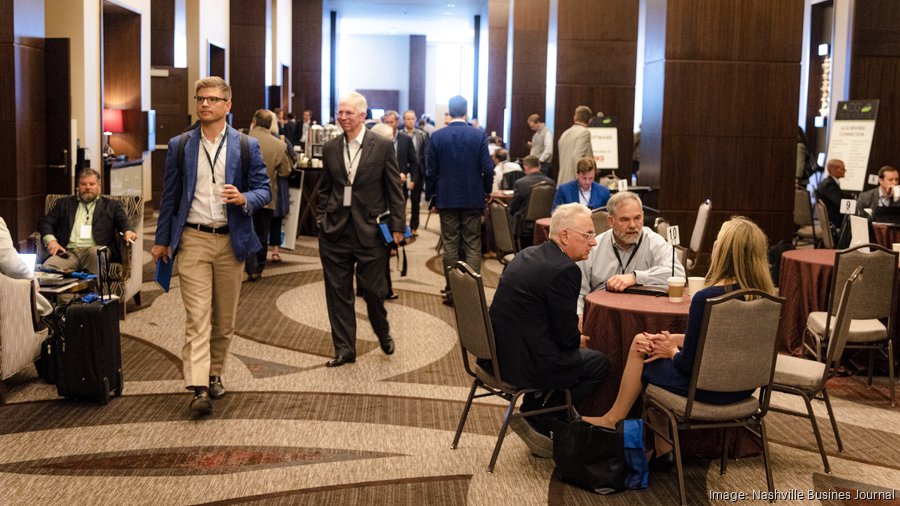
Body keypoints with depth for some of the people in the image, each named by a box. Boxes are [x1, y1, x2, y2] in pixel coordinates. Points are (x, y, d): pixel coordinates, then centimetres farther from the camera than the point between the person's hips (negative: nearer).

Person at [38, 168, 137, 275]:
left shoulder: (111, 205, 20)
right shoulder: (64, 203, 25)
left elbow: (123, 222, 5)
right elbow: (45, 222, 19)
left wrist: (128, 231, -21)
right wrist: (50, 240, -3)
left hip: (95, 250, -1)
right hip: (69, 252, 1)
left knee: (96, 251, -39)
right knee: (47, 267, -31)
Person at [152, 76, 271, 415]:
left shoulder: (247, 146, 3)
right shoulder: (179, 146, 6)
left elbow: (264, 190, 4)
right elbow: (170, 195, 10)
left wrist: (244, 199, -19)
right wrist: (162, 240, 10)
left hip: (231, 241, 1)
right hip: (192, 240, -1)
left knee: (224, 318, 10)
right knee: (197, 316, -9)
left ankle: (215, 374, 27)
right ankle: (199, 388, -13)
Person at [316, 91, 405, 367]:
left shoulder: (383, 146, -3)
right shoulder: (330, 148, 7)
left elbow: (394, 188, -1)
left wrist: (397, 226, -4)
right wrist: (321, 217, 6)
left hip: (370, 230, -3)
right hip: (335, 231, 3)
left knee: (372, 289, 4)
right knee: (337, 292, 6)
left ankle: (383, 332, 34)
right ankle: (344, 349, 17)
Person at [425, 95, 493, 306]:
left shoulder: (437, 136, -5)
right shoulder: (479, 135, -7)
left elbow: (431, 170, -2)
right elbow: (487, 169, -7)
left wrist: (429, 194, 9)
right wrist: (486, 190, 9)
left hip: (447, 199, 1)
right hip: (473, 198, -1)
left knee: (450, 245, 8)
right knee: (473, 246, 5)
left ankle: (452, 291, 11)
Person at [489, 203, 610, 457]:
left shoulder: (527, 255, 10)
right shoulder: (565, 269, -18)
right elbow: (567, 337, -14)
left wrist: (573, 329, 13)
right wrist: (579, 339, 8)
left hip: (498, 351, 9)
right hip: (522, 363, -9)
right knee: (600, 363, 7)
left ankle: (531, 415, 27)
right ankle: (539, 424, 7)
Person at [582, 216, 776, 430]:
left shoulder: (706, 298, -27)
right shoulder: (762, 294, -3)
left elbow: (688, 363, -19)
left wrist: (672, 351, 3)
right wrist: (671, 340, 4)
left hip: (711, 389, -7)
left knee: (641, 352, 15)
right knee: (641, 341, 19)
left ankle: (613, 419, 35)